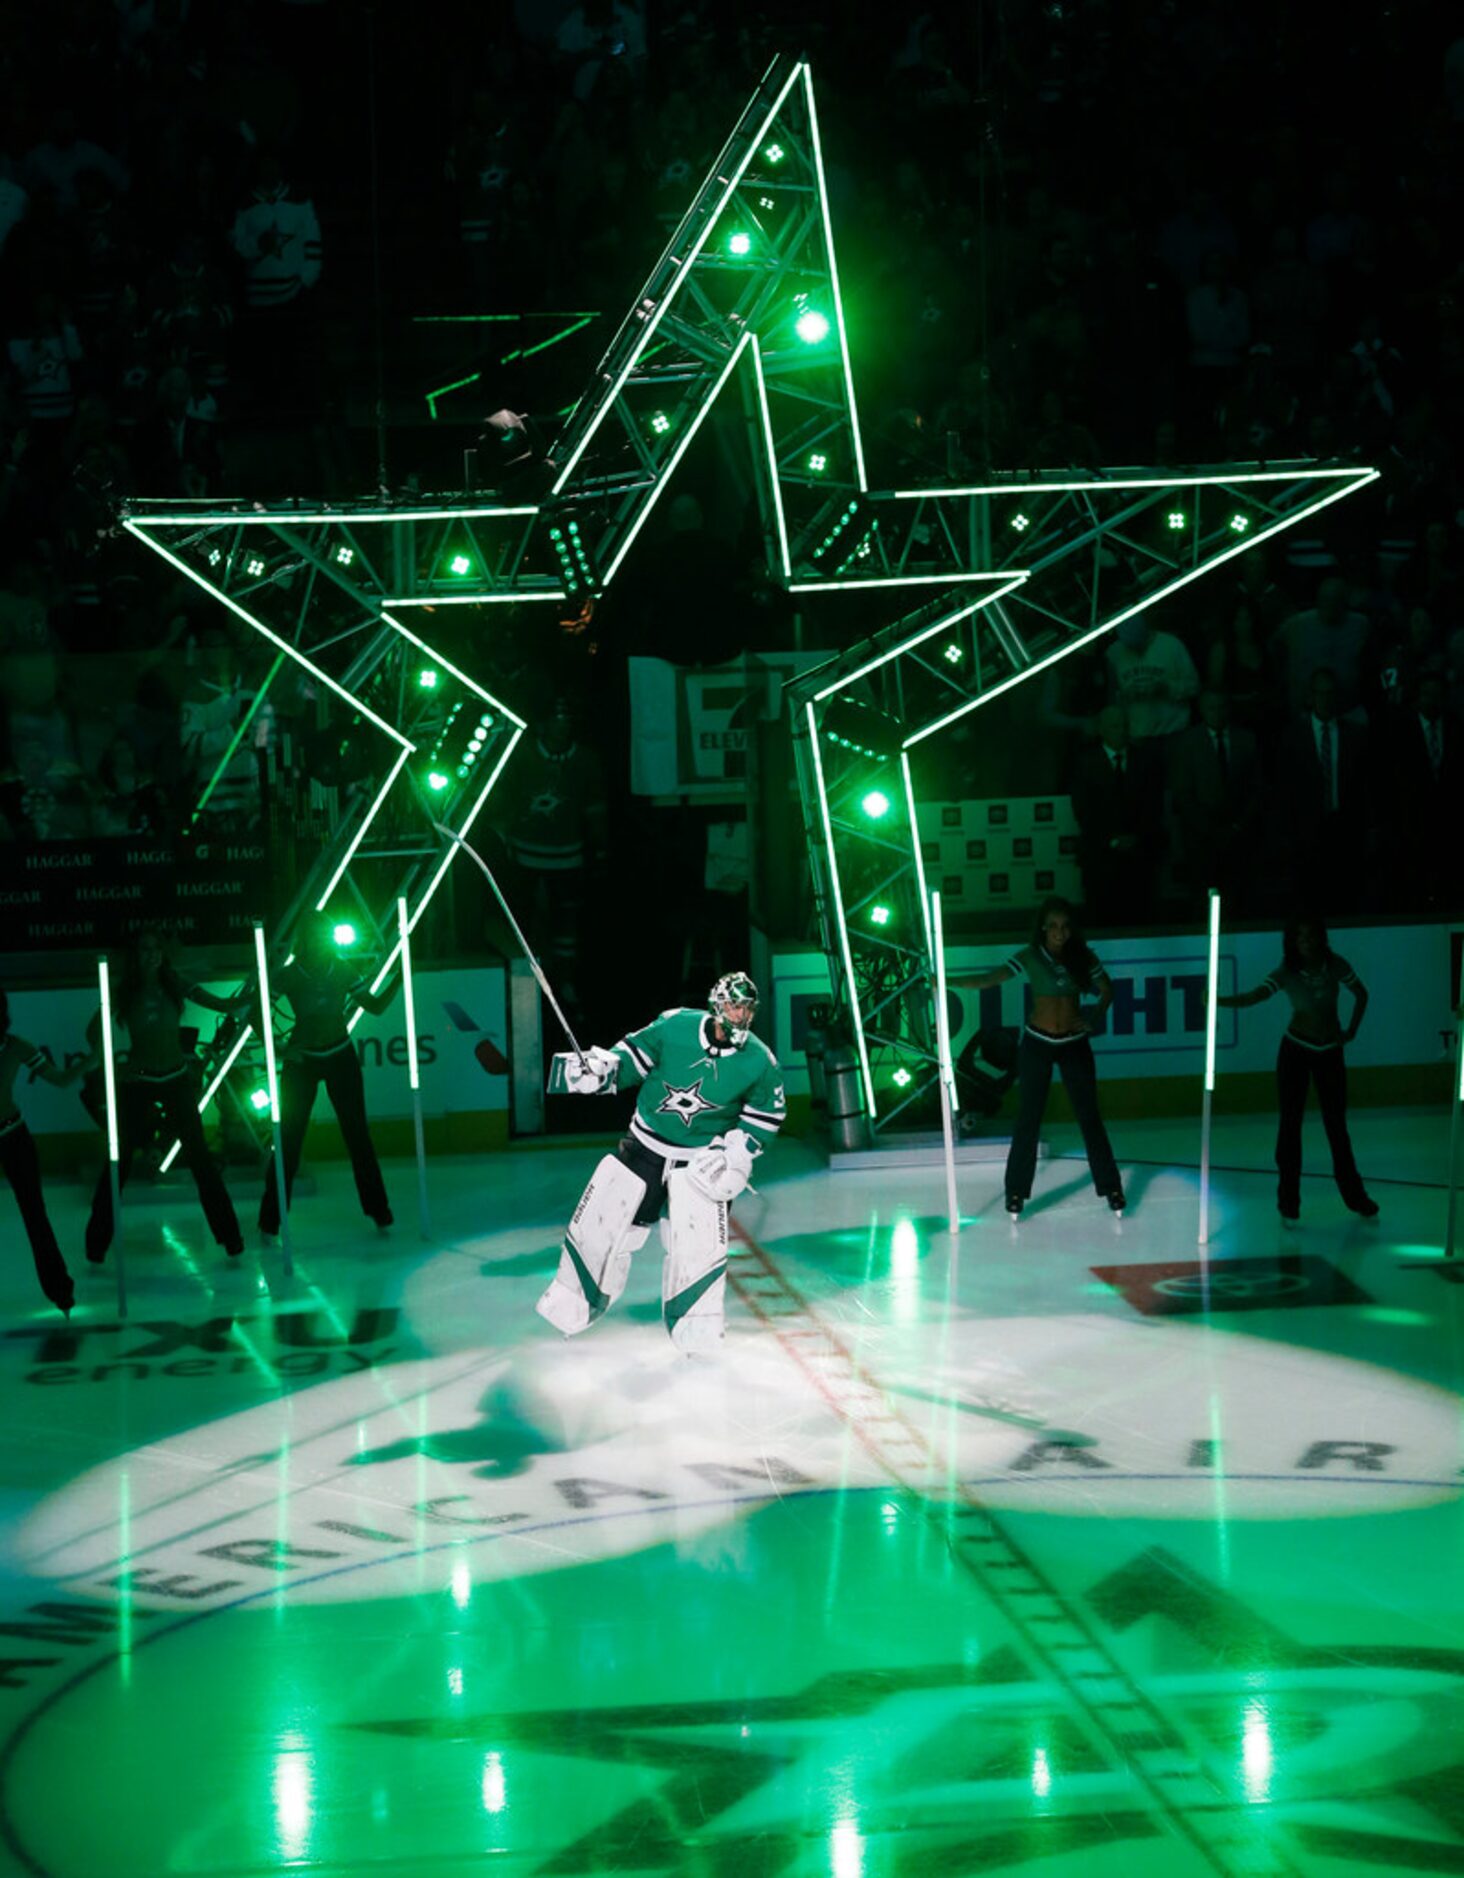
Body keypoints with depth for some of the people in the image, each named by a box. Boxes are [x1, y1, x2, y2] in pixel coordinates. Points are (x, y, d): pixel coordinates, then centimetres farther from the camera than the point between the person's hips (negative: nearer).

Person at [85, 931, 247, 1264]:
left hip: (176, 1080, 1)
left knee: (198, 1155, -3)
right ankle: (97, 1244, 7)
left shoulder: (175, 987, -1)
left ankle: (229, 1236, 2)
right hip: (137, 1083, -1)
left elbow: (225, 1005, -6)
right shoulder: (123, 993, -3)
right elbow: (94, 1031, -8)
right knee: (119, 1160, 0)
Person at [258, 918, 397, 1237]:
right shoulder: (289, 976, -13)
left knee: (357, 1135, 6)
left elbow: (375, 1006, 3)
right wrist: (277, 1049, -20)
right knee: (289, 1139, -2)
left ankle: (379, 1211, 16)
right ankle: (269, 1222, 6)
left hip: (341, 1058, 2)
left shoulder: (344, 970, -6)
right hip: (301, 1060, -2)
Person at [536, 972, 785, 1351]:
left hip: (702, 1158, -1)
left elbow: (765, 1117, 2)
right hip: (645, 1146, 1)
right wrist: (599, 1070, -19)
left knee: (699, 1246, -12)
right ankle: (570, 1305, 24)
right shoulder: (674, 1026, -13)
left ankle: (695, 1331, 6)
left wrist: (733, 1152, -8)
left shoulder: (760, 1063, -11)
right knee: (600, 1222, 4)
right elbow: (631, 1055, -1)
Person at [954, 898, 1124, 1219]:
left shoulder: (1082, 956, -3)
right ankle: (1016, 1191, 12)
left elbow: (1106, 990, 8)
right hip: (1037, 1044, -1)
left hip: (1075, 1045, 1)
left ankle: (1110, 1186, 15)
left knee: (1090, 1117, 6)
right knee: (1027, 1119, 3)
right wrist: (949, 981, -35)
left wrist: (1093, 1020, -9)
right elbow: (991, 979, -22)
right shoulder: (1030, 957, -10)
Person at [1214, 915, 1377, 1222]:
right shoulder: (1286, 973, -16)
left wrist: (1351, 1031, 2)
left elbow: (1361, 995, 6)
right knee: (1289, 1124, -2)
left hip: (1330, 1052, 1)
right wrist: (1219, 1001, -46)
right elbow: (1253, 997, -30)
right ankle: (1288, 1199, 5)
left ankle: (1354, 1195, 20)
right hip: (1296, 1050, -1)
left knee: (1336, 1125, 6)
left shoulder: (1335, 966, -11)